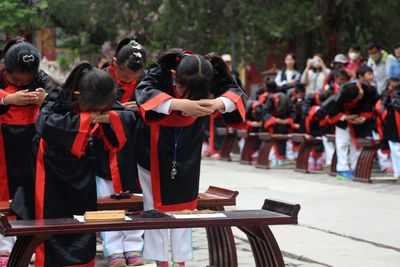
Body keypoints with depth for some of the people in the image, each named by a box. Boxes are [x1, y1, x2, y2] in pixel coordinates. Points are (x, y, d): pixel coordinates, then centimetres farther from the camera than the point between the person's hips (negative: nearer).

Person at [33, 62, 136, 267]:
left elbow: (130, 117, -8)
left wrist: (110, 117, -28)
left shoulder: (101, 103, -9)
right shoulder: (57, 99, -22)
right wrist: (84, 119, -39)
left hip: (83, 170, 4)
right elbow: (45, 124, -41)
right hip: (54, 171, -4)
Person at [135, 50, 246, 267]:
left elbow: (238, 93, -23)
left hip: (187, 149, 3)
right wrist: (180, 104, -59)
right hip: (154, 147, -2)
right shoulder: (161, 71, -29)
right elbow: (143, 93, -44)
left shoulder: (211, 74, -21)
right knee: (155, 203, 3)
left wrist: (218, 103, -46)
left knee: (183, 204, 8)